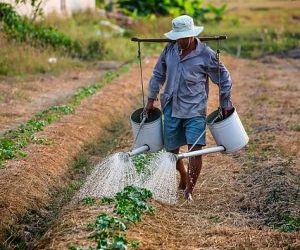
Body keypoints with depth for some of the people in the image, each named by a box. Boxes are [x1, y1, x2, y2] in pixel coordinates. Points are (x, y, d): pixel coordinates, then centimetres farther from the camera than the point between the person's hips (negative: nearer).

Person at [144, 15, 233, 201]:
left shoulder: (206, 55, -9)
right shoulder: (169, 50, 2)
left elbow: (224, 79, 1)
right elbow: (158, 75, 16)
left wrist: (225, 105, 3)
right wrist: (151, 99, 15)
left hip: (195, 110, -4)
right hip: (171, 108, 4)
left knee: (195, 149, -15)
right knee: (171, 149, 12)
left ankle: (189, 190, -4)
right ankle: (184, 178, 38)